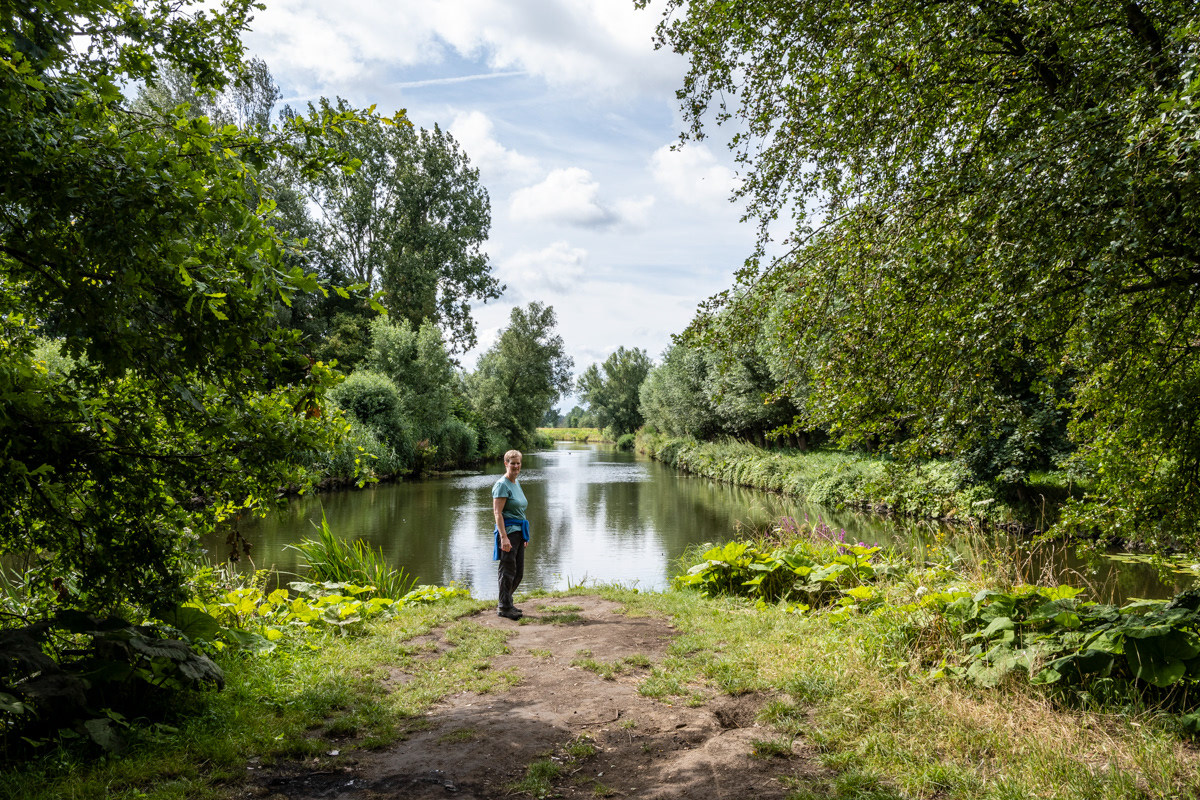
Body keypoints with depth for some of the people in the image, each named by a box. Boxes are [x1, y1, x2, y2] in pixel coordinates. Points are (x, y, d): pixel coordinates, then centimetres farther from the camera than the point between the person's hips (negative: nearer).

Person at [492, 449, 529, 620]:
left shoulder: (516, 483, 15)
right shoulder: (502, 485, -12)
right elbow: (497, 513, -18)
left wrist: (525, 535, 23)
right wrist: (504, 537, -24)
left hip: (518, 531, 9)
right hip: (508, 530, -9)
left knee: (518, 572, 13)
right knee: (508, 570, -2)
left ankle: (505, 603, 26)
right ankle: (504, 607, 8)